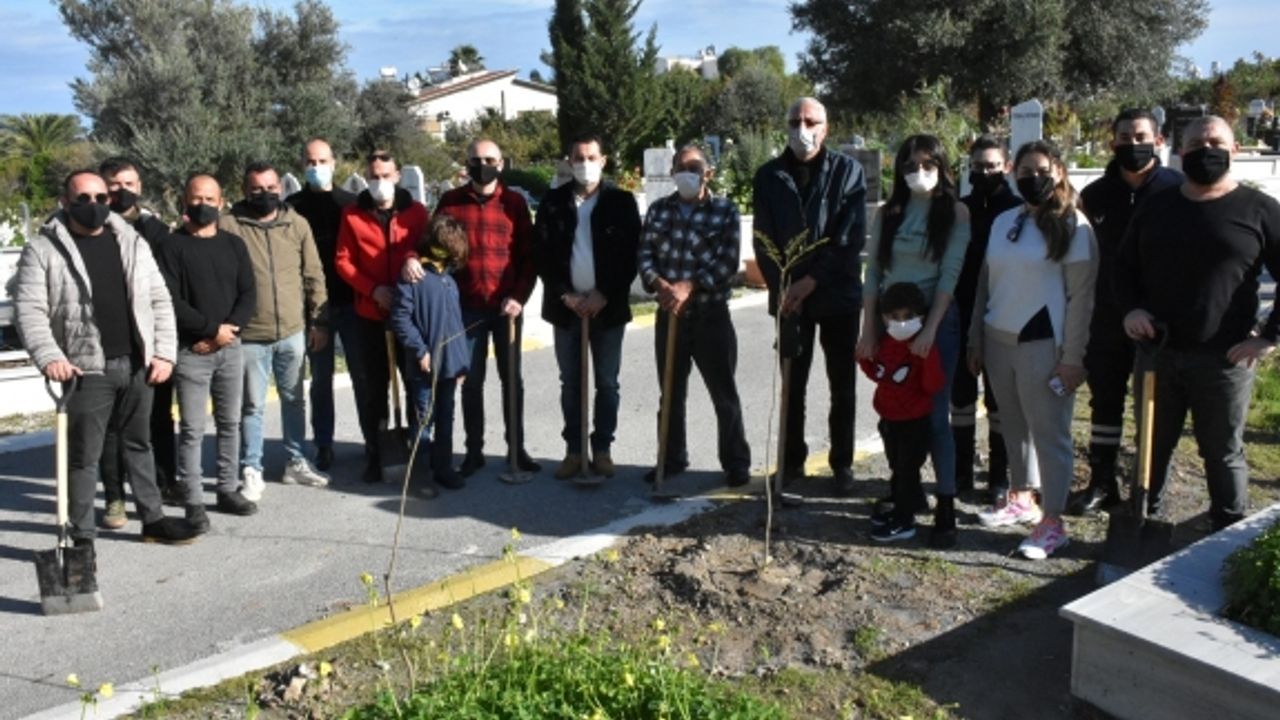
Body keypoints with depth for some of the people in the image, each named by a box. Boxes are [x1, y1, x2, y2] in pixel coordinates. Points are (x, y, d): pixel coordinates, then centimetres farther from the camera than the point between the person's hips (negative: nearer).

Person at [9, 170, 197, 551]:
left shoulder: (133, 242, 9)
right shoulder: (43, 249, -2)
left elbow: (159, 300, 8)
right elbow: (29, 310, -9)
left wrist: (164, 352, -1)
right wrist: (48, 356, -23)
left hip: (137, 365, 4)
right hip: (86, 370, -4)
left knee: (140, 444, 16)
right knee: (84, 455, 2)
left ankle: (153, 519, 27)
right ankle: (83, 535, 12)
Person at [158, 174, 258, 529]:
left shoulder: (234, 244, 10)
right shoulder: (173, 247, -2)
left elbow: (249, 294, 4)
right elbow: (170, 300, -11)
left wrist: (227, 331, -10)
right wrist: (212, 328, -15)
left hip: (230, 348, 4)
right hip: (191, 351, -4)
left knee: (230, 422, 11)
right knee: (192, 428, -3)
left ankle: (228, 490, 22)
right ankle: (194, 501, 2)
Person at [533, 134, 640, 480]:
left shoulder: (621, 201, 0)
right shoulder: (553, 201, 4)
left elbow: (631, 255, -3)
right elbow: (542, 254, 1)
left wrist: (604, 295, -11)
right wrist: (565, 295, -8)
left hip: (608, 305, -1)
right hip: (566, 305, 1)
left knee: (607, 383, 5)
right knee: (571, 383, 8)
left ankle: (602, 449, 16)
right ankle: (574, 450, 17)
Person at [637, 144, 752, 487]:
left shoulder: (725, 210, -2)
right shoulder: (658, 209, 9)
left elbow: (727, 262, -10)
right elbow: (645, 254, 4)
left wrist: (689, 287, -20)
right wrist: (659, 284, -16)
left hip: (711, 314, -3)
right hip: (669, 314, 3)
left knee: (724, 393, 2)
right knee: (671, 392, 12)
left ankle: (736, 463, 14)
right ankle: (672, 458, 25)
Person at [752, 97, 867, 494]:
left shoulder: (848, 171, -3)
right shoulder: (769, 176, 3)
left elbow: (851, 237, -9)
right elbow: (763, 240, 1)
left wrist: (812, 281, -16)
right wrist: (782, 288, -10)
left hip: (838, 294, -1)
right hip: (789, 296, 2)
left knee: (842, 386, 6)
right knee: (792, 383, 8)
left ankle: (842, 463, 18)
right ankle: (792, 461, 20)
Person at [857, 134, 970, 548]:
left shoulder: (955, 212, -1)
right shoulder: (889, 213, 8)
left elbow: (950, 274, -9)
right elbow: (873, 272, 4)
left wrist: (929, 330, -17)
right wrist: (868, 330, -2)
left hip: (936, 319, -3)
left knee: (934, 413, -4)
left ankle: (946, 509, 1)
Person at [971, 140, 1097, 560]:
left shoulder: (1072, 226, -4)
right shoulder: (1004, 222, 12)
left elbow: (1081, 296, -8)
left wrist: (1072, 357, -12)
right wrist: (976, 339, 13)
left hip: (1042, 344, -5)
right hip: (998, 340, 5)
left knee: (1048, 431, -1)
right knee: (1014, 426, 13)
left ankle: (1052, 523, 4)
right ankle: (1022, 499, 27)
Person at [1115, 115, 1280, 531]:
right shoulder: (1156, 207, 10)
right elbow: (1124, 267, 16)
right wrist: (1131, 308, -1)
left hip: (1223, 358, -3)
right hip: (1157, 352, 4)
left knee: (1224, 453, 7)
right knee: (1152, 448, 13)